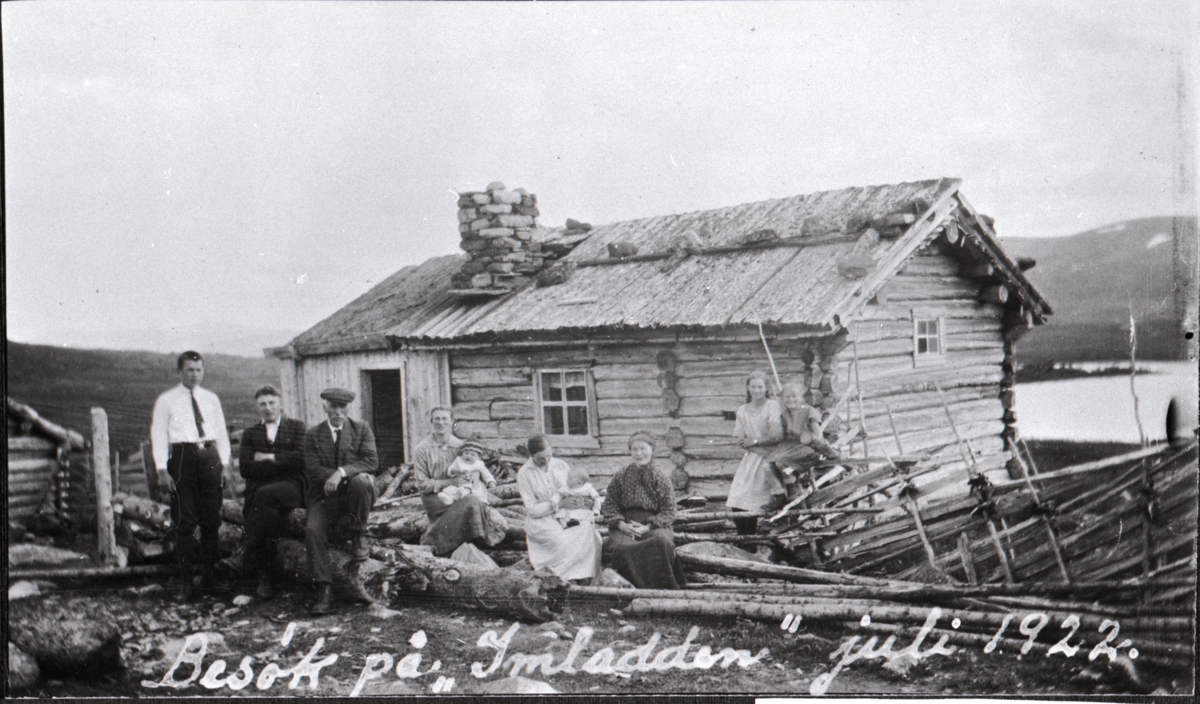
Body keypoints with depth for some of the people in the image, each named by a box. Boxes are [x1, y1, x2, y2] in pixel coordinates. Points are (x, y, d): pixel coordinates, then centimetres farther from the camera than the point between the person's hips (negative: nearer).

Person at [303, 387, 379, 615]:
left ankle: (359, 537, -16)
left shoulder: (361, 429, 9)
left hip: (355, 493, -1)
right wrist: (334, 477, -15)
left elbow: (372, 462, -6)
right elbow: (313, 470, 1)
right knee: (313, 530, -27)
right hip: (325, 496, 1)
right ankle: (324, 591, -26)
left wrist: (342, 473, -20)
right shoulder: (313, 434, 13)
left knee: (360, 481, -37)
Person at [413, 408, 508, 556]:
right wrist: (449, 482, -14)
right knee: (470, 502, -28)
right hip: (434, 497, -4)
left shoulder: (460, 446, 10)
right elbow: (422, 484, -4)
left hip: (458, 494, 4)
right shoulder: (422, 450, 0)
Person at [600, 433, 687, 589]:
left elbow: (668, 511, 3)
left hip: (653, 525, -1)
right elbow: (609, 505, 10)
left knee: (663, 540, -35)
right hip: (624, 525, 1)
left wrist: (648, 527, -13)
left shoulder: (661, 477, 9)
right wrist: (622, 525, -9)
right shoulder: (620, 476, 13)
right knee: (623, 546, -33)